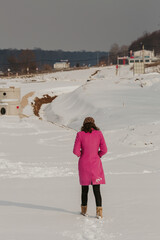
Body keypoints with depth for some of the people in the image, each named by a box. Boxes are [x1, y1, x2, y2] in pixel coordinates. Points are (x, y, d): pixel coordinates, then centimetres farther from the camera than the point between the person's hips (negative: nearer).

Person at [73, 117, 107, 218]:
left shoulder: (80, 135, -6)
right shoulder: (99, 133, -3)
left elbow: (76, 151, -9)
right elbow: (104, 150, -6)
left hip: (84, 163, 0)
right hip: (95, 163, 0)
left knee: (85, 187, 15)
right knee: (96, 188, 2)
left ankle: (84, 210, 22)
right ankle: (99, 211, -7)